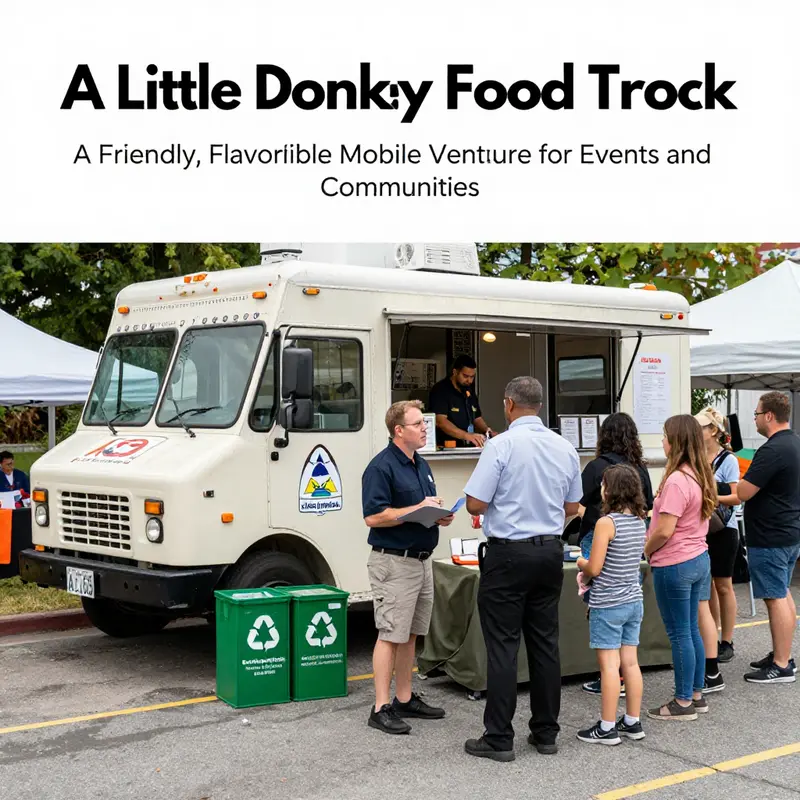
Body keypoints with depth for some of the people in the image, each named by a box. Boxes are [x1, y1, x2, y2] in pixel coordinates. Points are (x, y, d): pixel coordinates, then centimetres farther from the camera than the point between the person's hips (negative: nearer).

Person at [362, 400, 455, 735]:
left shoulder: (422, 465, 15)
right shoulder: (381, 467, -14)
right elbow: (373, 516, -21)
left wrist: (441, 515, 4)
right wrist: (417, 509, -21)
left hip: (421, 560, 9)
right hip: (393, 562, -9)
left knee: (409, 635, 14)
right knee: (390, 635, -6)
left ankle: (405, 699, 24)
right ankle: (381, 708, -1)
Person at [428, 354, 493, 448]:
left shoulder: (470, 392, 18)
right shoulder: (440, 390, -7)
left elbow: (477, 418, 26)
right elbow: (440, 421, -19)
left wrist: (487, 430, 4)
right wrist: (467, 436, -29)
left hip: (467, 449, 8)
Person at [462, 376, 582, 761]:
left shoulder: (501, 445, -14)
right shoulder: (565, 448, 4)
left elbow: (475, 504, -13)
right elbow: (572, 507, 13)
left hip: (508, 555, -5)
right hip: (550, 552, 6)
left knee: (502, 645, -1)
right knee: (545, 642, 11)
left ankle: (499, 739, 2)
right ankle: (545, 733, 18)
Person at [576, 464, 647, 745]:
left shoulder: (606, 523, -17)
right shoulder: (639, 521, 6)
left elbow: (594, 568, -18)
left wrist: (581, 564, 3)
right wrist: (589, 571, 15)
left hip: (608, 604, -7)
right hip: (634, 600, 7)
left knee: (609, 665, -2)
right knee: (630, 662, 12)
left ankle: (607, 728, 3)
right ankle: (632, 722, 18)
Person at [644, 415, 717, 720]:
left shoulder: (676, 481, -22)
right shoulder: (702, 476, 7)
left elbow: (665, 531, -23)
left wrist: (646, 549, -4)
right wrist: (652, 540, 15)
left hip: (674, 566, -9)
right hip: (699, 558, 9)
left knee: (679, 634, 0)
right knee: (692, 630, 16)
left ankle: (684, 702, 9)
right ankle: (697, 695, 25)